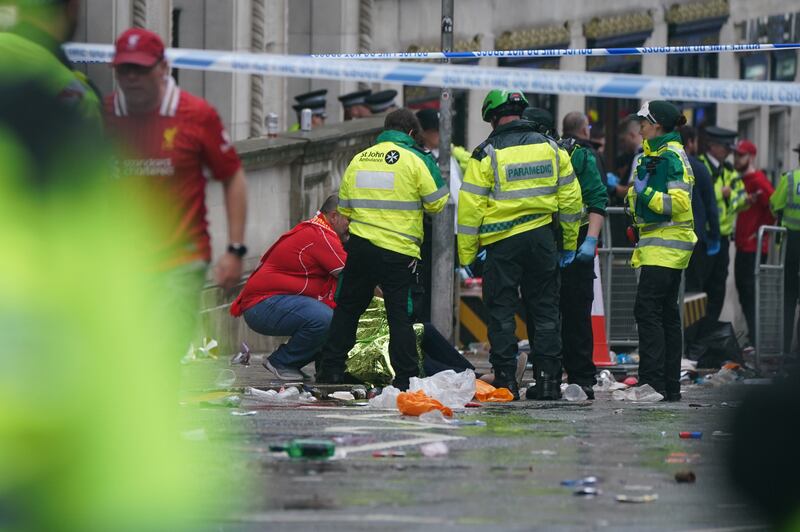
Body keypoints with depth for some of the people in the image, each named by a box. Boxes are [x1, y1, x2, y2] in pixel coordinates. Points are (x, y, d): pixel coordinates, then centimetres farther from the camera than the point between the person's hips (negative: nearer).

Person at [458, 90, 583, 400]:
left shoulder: (487, 154, -7)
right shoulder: (551, 148, 6)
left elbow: (470, 208, -7)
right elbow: (570, 199, 10)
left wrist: (466, 255, -1)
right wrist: (569, 244, 18)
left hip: (502, 243, -3)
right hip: (542, 240, 3)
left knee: (501, 311, 4)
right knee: (545, 309, 9)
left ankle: (505, 380, 2)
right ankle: (548, 381, 8)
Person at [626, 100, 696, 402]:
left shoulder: (671, 156, -13)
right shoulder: (656, 155, 19)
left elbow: (679, 203, -22)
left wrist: (645, 193, -19)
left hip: (665, 246, -11)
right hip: (661, 244, 11)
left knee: (647, 309, -16)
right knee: (667, 314, 10)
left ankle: (653, 382, -20)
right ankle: (671, 387, 12)